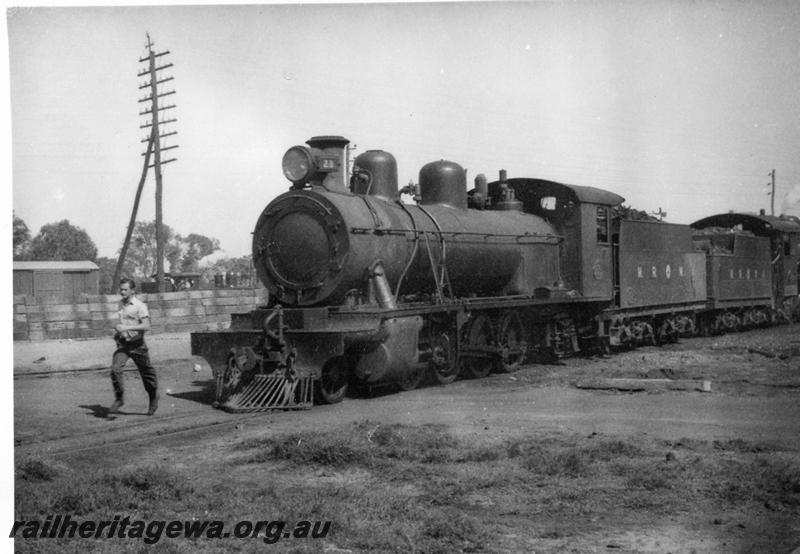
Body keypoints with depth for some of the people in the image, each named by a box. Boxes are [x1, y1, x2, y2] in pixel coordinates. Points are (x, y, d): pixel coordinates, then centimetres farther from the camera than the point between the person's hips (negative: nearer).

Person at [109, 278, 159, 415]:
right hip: (122, 344, 5)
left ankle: (154, 397, 31)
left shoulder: (140, 306, -13)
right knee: (115, 369, -15)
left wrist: (127, 327, -29)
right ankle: (119, 399, -4)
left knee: (146, 372, 8)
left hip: (137, 344, -5)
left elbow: (146, 326, -23)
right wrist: (118, 331, 9)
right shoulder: (121, 304, 10)